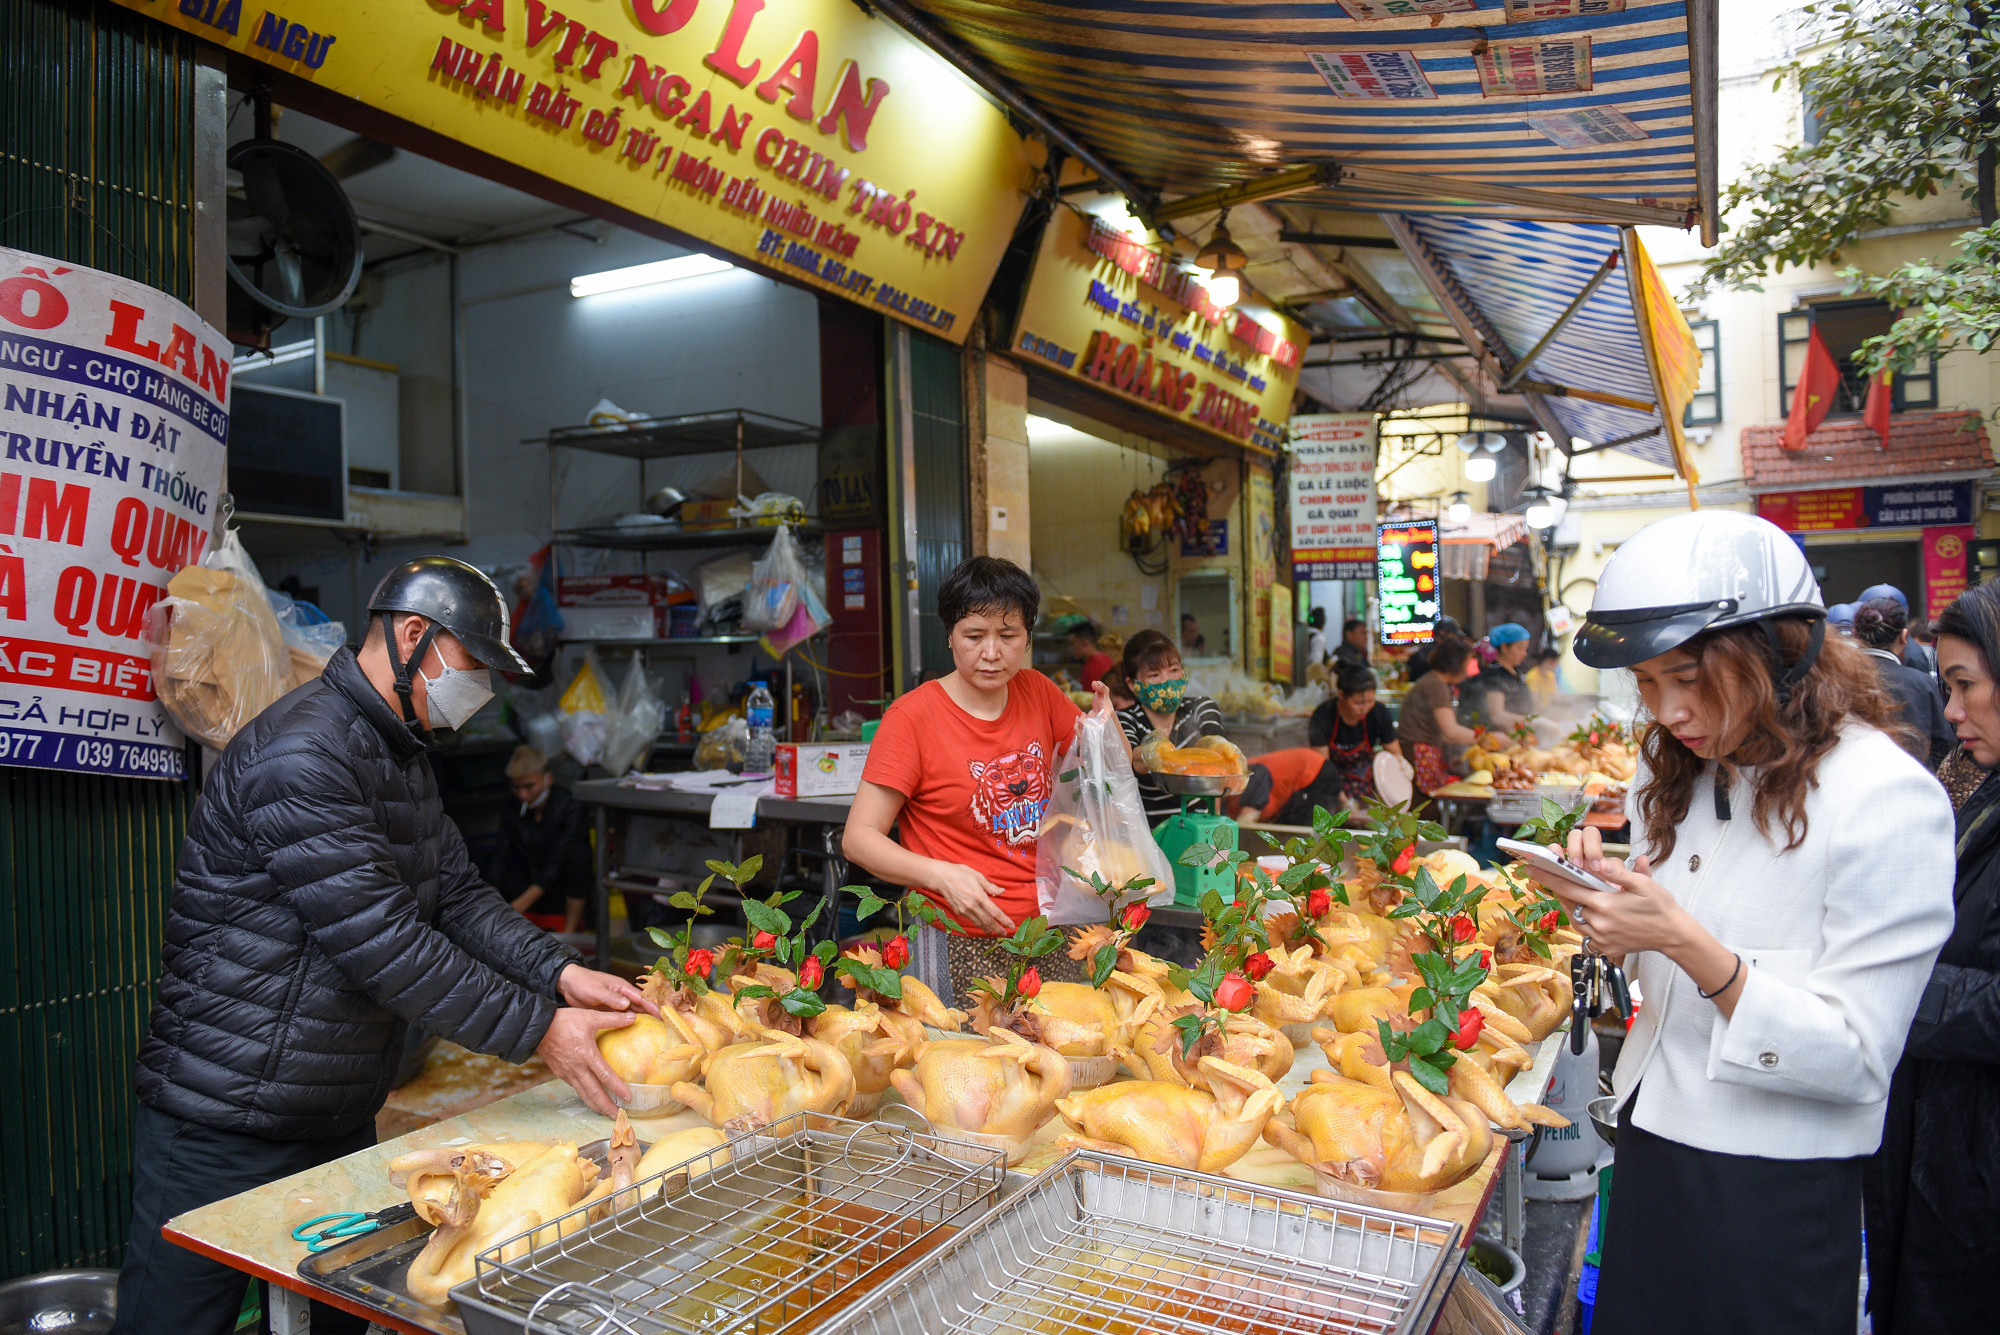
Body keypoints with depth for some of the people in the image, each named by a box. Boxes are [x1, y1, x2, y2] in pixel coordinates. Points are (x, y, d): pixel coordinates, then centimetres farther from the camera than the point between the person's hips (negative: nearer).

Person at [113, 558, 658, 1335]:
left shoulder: (401, 754, 12)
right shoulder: (300, 755, -23)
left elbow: (458, 893, 7)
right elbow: (382, 943, -27)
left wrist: (560, 973, -8)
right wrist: (536, 1030, -24)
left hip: (340, 1118, 9)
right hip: (228, 1125, -9)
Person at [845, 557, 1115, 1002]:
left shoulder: (1037, 692, 5)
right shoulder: (912, 715, -10)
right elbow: (859, 837, -10)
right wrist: (940, 875, -25)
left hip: (1052, 933, 5)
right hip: (962, 944, -4)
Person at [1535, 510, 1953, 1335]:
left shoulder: (1887, 797, -18)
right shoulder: (1679, 773, 3)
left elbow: (1856, 1060, -20)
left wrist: (1683, 939, -30)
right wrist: (1604, 900, -9)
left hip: (1775, 1197, -6)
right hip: (1651, 1146, 6)